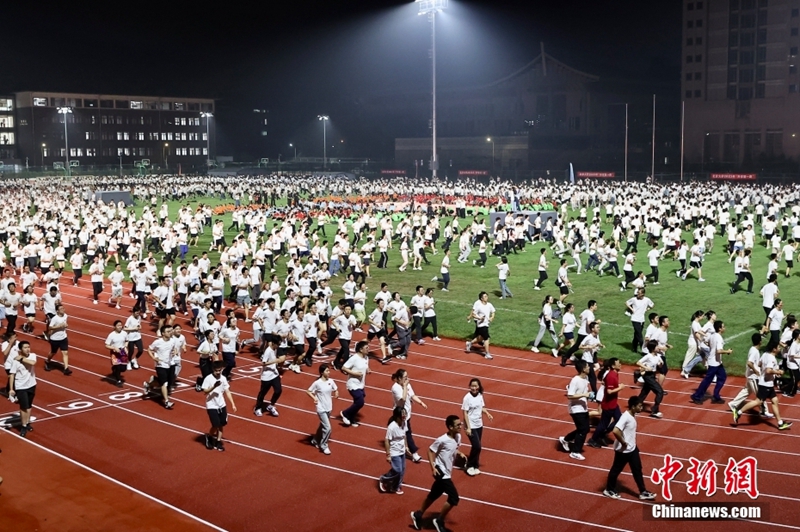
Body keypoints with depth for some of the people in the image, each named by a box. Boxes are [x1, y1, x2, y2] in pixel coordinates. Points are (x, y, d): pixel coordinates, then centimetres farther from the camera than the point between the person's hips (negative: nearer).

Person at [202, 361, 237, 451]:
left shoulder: (223, 378, 1)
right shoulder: (208, 378, -14)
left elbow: (227, 392, 5)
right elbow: (205, 392, -17)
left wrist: (233, 404, 1)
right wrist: (214, 386, -32)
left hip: (221, 405, 5)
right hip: (212, 406, -5)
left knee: (221, 424, 8)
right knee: (216, 425, -7)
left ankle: (218, 441, 22)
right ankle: (209, 437, 21)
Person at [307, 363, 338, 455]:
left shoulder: (331, 381, -3)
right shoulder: (317, 383, -17)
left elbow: (336, 389, 13)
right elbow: (308, 391, -8)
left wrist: (336, 394, -8)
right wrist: (314, 398, -21)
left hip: (329, 408, 6)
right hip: (321, 409, -6)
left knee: (322, 426, 21)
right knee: (327, 428, -10)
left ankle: (315, 440, 43)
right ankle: (323, 446, 7)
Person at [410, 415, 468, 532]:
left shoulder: (458, 437, 0)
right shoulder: (442, 440, -23)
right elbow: (430, 451, -13)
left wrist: (460, 454, -1)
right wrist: (433, 467, -20)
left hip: (447, 472, 9)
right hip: (441, 472, -9)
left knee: (433, 495, 22)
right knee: (454, 498, -11)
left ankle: (418, 515, 40)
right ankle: (439, 521, 6)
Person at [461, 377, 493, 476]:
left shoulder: (480, 395, 0)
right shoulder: (467, 398, -18)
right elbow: (465, 413, -16)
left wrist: (487, 413, -6)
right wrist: (468, 427, -19)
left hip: (479, 425, 6)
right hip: (471, 426, -6)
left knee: (477, 447, 12)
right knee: (477, 447, -10)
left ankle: (475, 466, 27)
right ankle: (469, 466, 9)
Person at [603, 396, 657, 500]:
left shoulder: (633, 416, 3)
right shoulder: (625, 417, -27)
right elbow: (615, 431, -38)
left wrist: (632, 443, 13)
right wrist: (623, 443, -25)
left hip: (632, 448, 9)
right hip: (623, 450, -9)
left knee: (637, 470, 14)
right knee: (616, 470, 9)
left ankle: (643, 492, 23)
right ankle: (609, 490, 26)